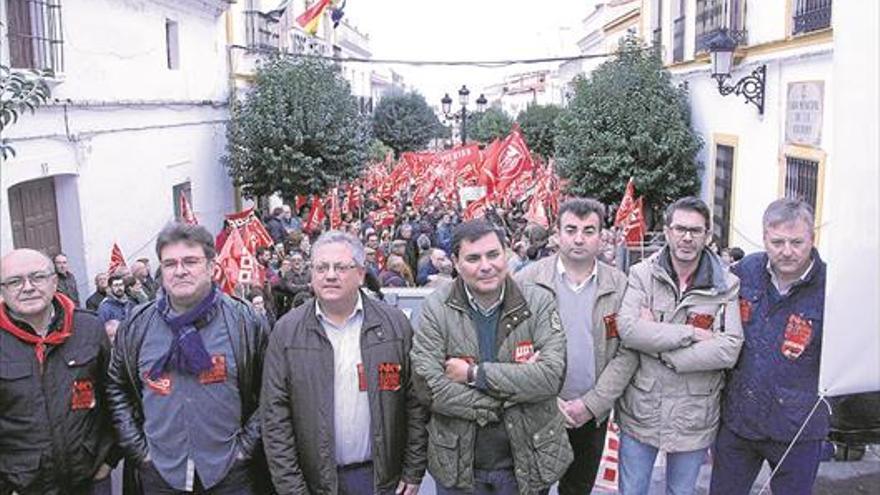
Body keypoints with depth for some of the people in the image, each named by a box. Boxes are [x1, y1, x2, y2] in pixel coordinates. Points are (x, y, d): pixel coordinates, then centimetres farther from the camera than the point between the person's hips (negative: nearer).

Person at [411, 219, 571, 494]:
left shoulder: (539, 302, -6)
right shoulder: (436, 307, -8)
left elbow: (552, 375, -17)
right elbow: (430, 386, -16)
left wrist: (474, 374, -20)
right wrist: (518, 385, -18)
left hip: (527, 463, 1)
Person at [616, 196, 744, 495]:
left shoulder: (726, 286, -6)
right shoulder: (642, 274, -6)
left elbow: (729, 350, -17)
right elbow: (628, 330, -20)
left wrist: (661, 350, -19)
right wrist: (692, 333, -20)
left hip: (694, 417, 0)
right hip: (640, 411, 0)